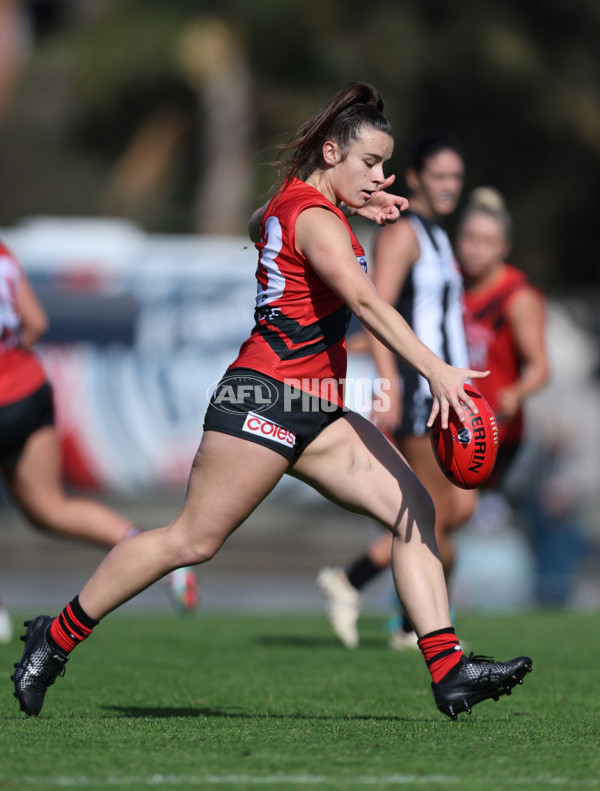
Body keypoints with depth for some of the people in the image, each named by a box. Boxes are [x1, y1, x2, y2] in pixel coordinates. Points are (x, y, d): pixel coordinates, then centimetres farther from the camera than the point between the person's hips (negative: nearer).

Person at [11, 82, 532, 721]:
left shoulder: (294, 201, 17)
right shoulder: (316, 217, -13)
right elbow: (364, 300, -27)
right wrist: (435, 370, -37)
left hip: (315, 413, 10)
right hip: (267, 398, -10)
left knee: (412, 508, -3)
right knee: (194, 539, -7)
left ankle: (448, 670, -10)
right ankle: (57, 637, 6)